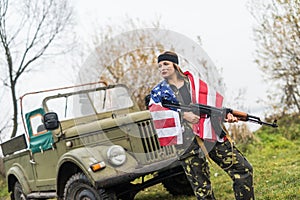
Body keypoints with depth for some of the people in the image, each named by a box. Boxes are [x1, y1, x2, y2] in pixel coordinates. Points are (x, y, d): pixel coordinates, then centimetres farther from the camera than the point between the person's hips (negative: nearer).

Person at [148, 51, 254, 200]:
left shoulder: (195, 81, 14)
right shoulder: (158, 91, 11)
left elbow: (216, 99, 15)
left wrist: (227, 114, -4)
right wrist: (182, 115, -16)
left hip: (212, 134, 2)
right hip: (187, 142, -2)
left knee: (243, 170, 2)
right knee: (202, 188, 2)